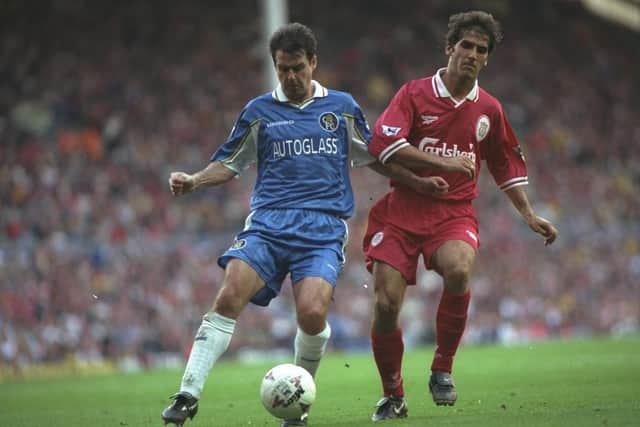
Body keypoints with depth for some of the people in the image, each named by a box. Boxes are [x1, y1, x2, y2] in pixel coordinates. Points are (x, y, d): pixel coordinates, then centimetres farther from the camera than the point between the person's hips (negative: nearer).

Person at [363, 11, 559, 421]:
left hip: (454, 215, 1)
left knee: (458, 269, -33)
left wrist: (529, 214, 17)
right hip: (401, 213, -1)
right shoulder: (415, 94, -1)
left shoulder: (489, 109, 10)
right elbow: (382, 142, -16)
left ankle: (442, 370, -13)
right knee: (386, 305, -11)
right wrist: (442, 162, -20)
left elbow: (507, 165, 24)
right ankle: (393, 396, 13)